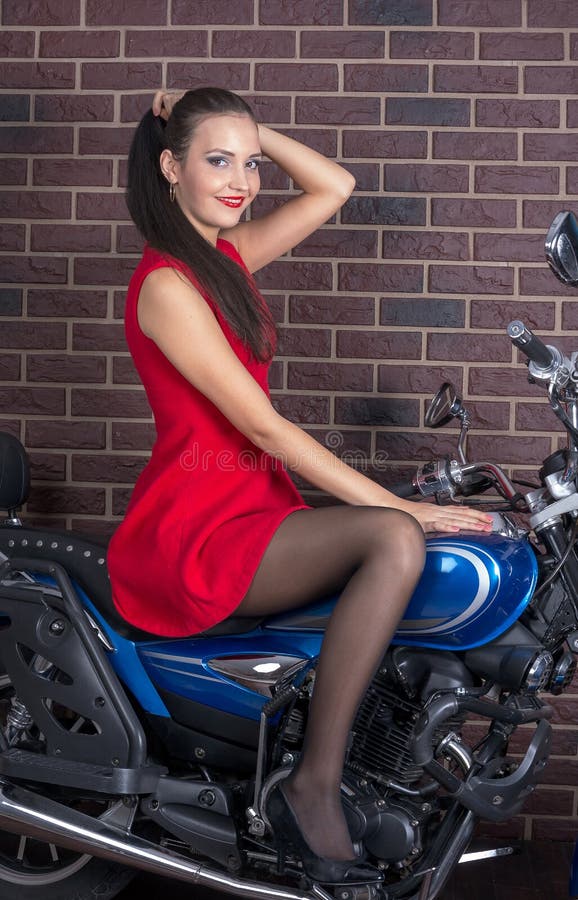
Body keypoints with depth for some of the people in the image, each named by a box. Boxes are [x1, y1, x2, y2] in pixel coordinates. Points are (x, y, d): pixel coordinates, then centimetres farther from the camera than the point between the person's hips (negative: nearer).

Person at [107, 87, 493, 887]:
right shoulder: (166, 286, -14)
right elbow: (264, 429, -18)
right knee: (394, 539, -29)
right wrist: (400, 505, -19)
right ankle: (314, 790, -22)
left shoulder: (227, 253, 12)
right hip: (190, 536, -8)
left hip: (252, 506, 9)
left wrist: (250, 131, 7)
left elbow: (334, 187, 19)